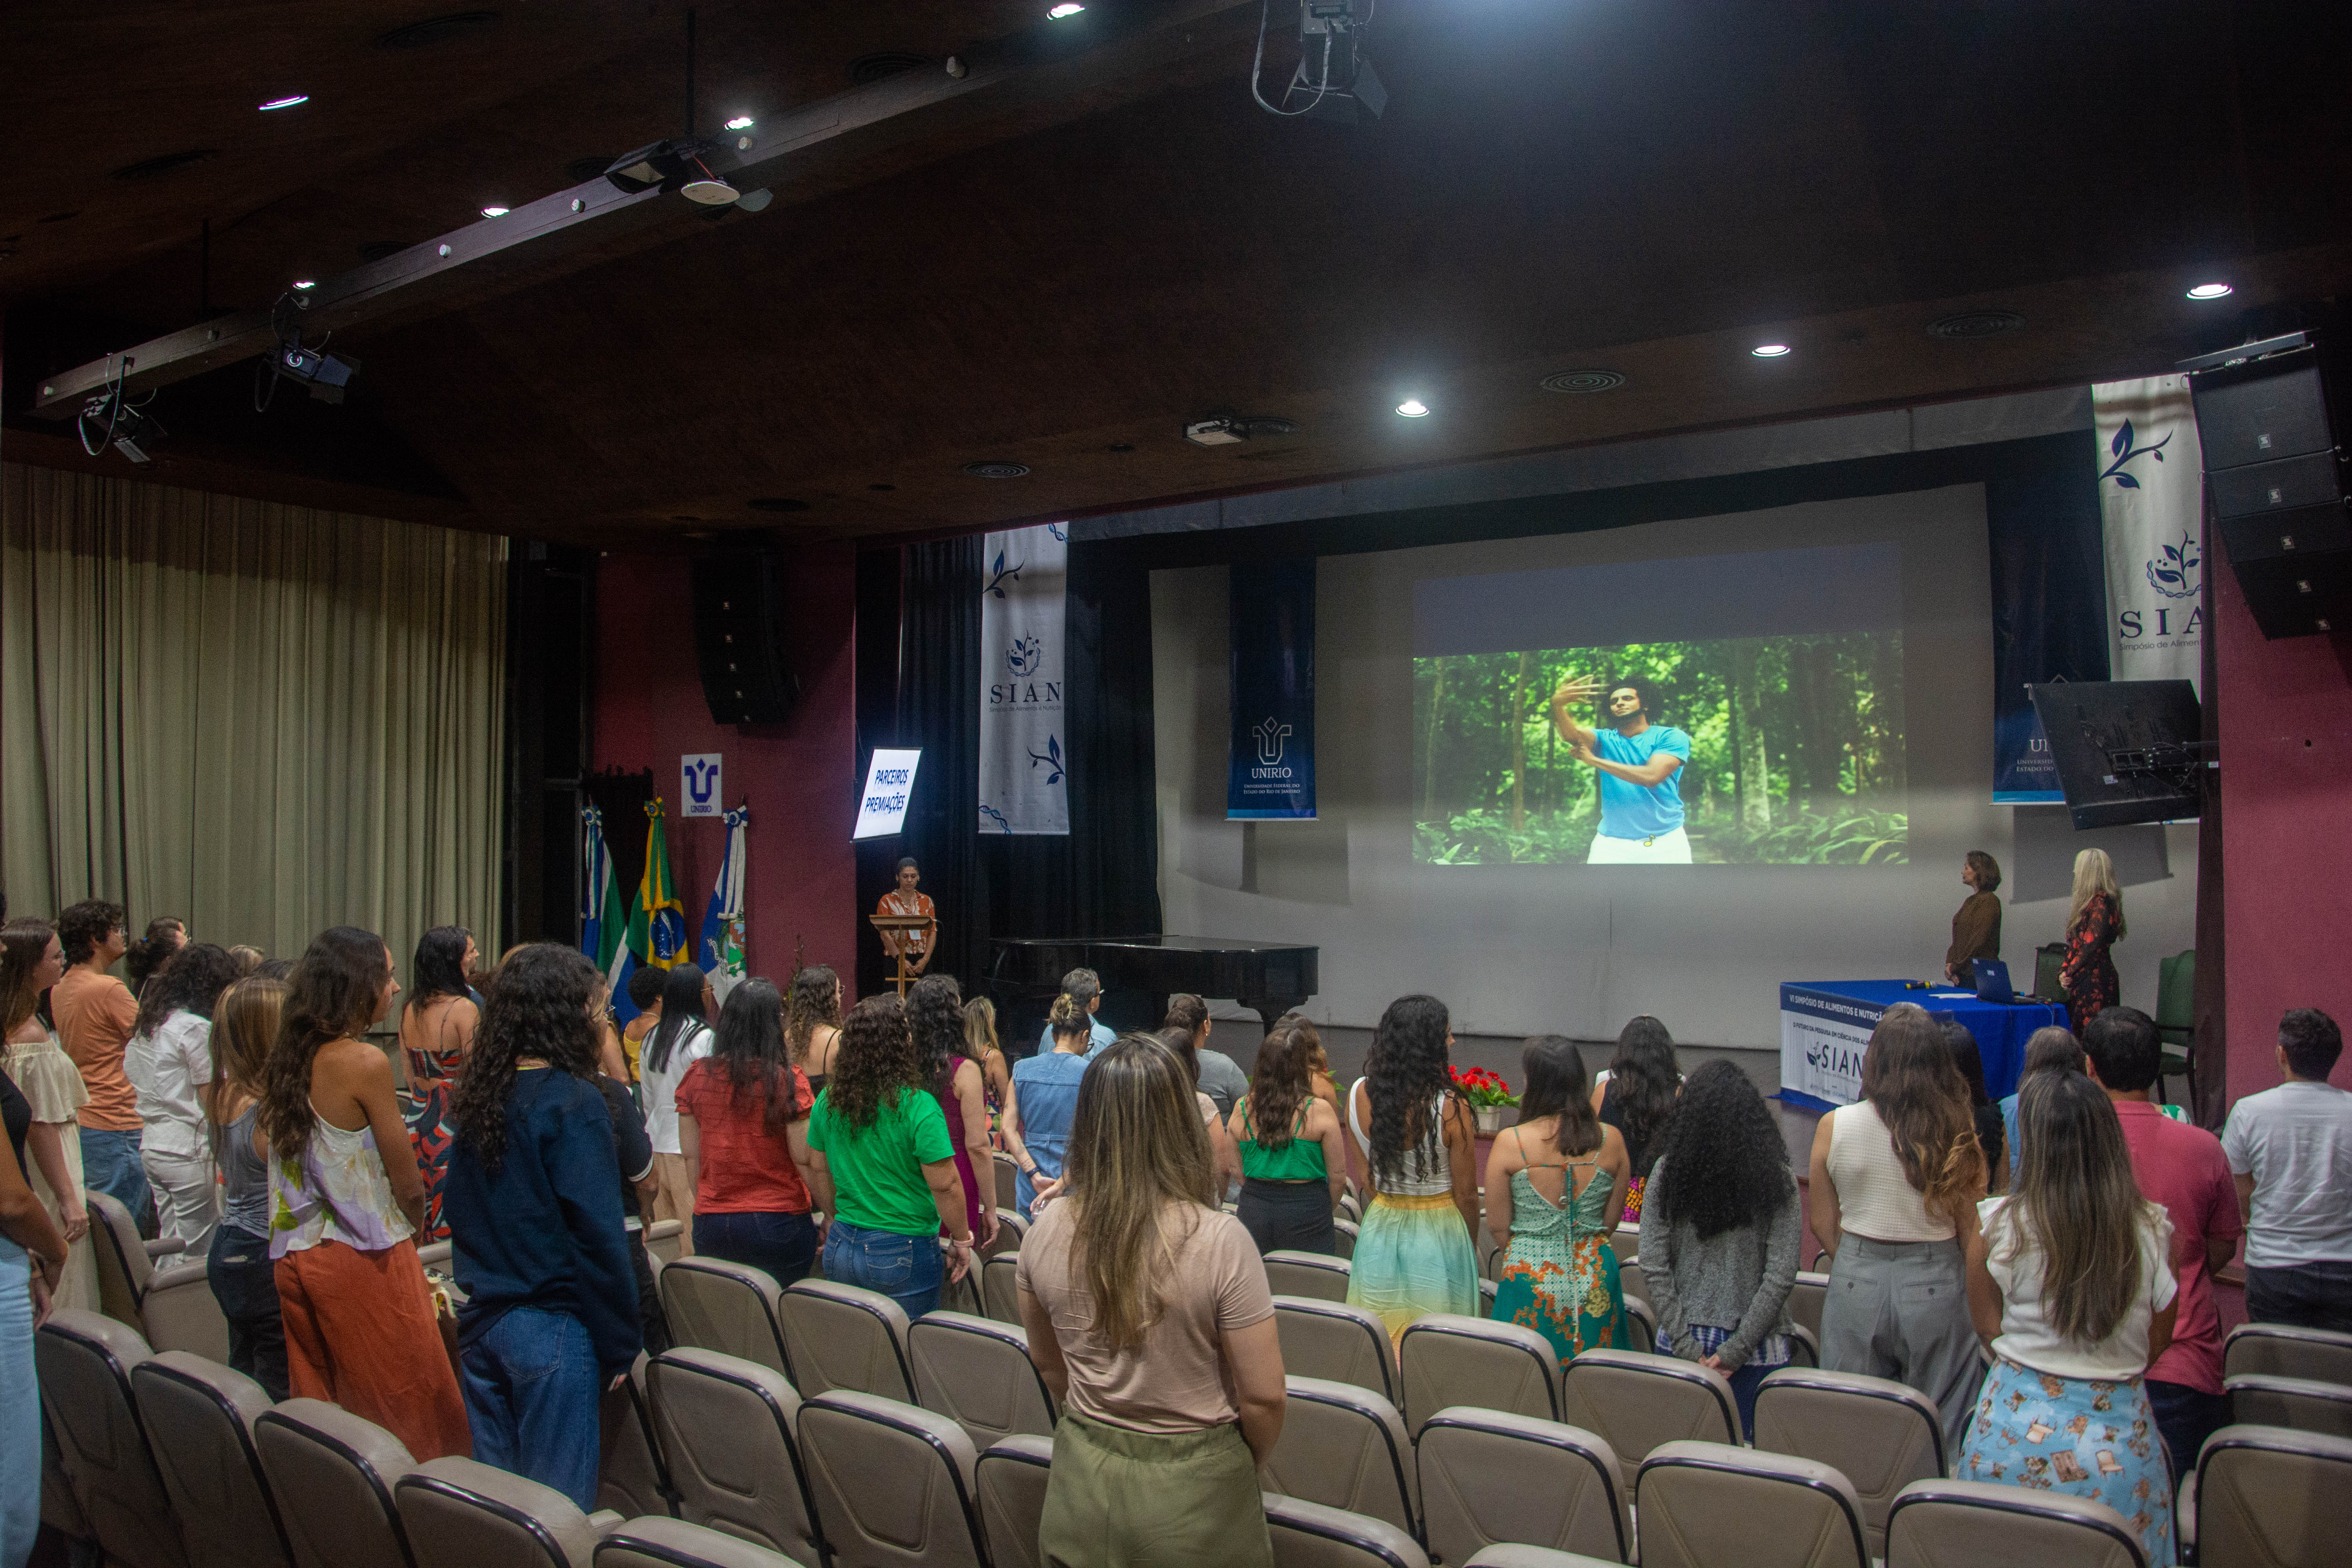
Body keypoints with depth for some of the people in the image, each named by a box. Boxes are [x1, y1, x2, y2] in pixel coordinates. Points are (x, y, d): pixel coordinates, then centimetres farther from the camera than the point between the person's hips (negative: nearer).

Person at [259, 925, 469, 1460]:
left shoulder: (289, 1059, 5)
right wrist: (414, 1223, 10)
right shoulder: (365, 1062, -16)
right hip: (363, 1261, -7)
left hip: (296, 1255, 7)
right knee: (413, 1421, 2)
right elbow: (408, 1185, -11)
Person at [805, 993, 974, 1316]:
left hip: (841, 1247, 6)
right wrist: (961, 1241, -4)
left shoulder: (828, 1101, 0)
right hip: (904, 1254, -6)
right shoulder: (917, 1106, -18)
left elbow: (818, 1171, 12)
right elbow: (945, 1186, -17)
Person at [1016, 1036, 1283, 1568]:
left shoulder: (1046, 1232, -9)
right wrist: (1247, 1468, 4)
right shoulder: (1220, 1240, -22)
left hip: (1082, 1482, 3)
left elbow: (1047, 1364, 7)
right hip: (1194, 1495, -3)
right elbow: (1263, 1398, -16)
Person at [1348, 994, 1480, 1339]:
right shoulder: (1450, 1109, -21)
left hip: (1378, 1231, 4)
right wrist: (1471, 1243, 7)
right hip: (1438, 1232, -4)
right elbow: (1466, 1195, -11)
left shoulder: (1359, 1094, -7)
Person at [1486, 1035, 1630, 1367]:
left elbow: (1497, 1229, -4)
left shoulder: (1510, 1143, -12)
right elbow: (1610, 1221, 7)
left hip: (1531, 1277, -2)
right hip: (1594, 1279, 2)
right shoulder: (1611, 1140, -4)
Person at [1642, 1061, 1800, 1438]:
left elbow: (1653, 1266, -7)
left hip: (1684, 1341, 1)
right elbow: (1781, 1276, -11)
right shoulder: (1777, 1180, -8)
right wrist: (1737, 1350, -7)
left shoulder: (1667, 1172, -6)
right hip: (1758, 1349, -1)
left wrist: (1685, 1345, -3)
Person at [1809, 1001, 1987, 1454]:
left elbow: (1823, 1225, 0)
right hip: (1934, 1284, -1)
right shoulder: (1958, 1131, -11)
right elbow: (1971, 1231, -5)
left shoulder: (1834, 1127, -8)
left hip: (1857, 1281, 1)